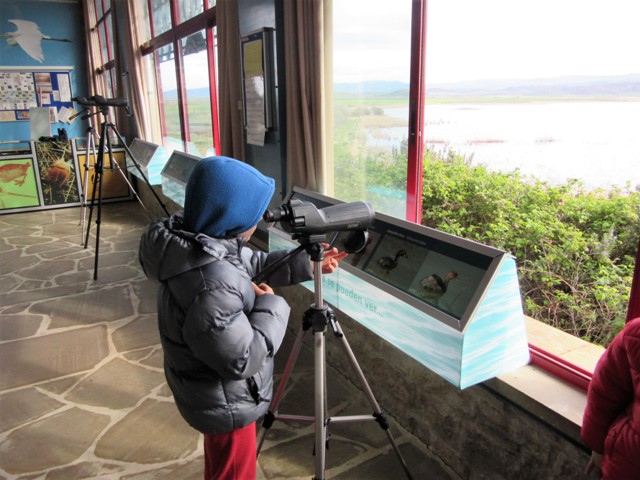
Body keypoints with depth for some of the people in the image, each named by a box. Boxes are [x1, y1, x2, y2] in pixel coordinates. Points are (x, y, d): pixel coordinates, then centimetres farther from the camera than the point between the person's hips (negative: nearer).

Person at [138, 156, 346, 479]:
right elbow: (243, 360, -33)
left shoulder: (202, 242, -11)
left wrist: (307, 264, 2)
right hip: (226, 404, -8)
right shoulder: (210, 286, -39)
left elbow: (254, 265, 5)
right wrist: (271, 305, -22)